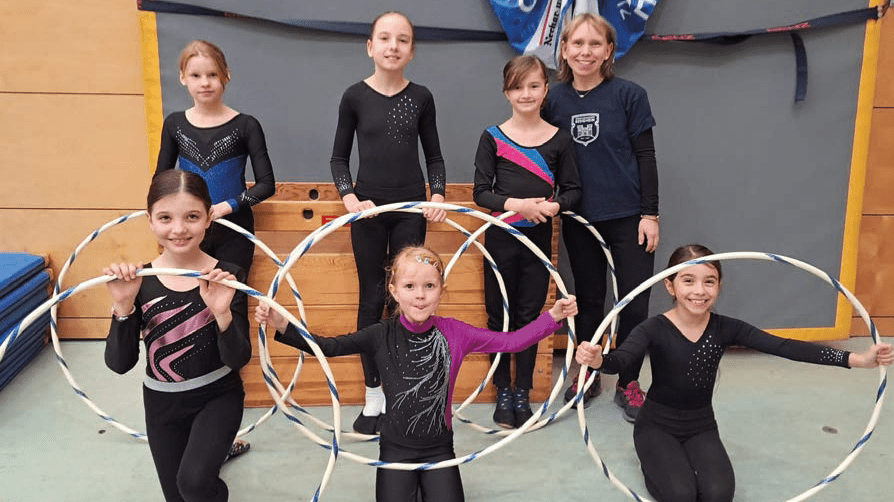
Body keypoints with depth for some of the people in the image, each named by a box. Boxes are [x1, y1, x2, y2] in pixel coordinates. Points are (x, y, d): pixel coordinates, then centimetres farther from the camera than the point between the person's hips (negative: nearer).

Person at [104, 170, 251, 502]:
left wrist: (223, 313, -33)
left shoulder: (227, 278, -15)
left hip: (218, 397, -2)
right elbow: (119, 364, -13)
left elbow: (239, 360, -17)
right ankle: (215, 448, 44)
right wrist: (122, 306, -27)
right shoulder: (139, 280, -11)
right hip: (161, 403, 3)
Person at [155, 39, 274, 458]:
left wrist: (228, 206, -18)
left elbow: (266, 183, -5)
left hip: (232, 236, -3)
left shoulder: (244, 125, -4)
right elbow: (162, 180, 13)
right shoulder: (175, 124, 5)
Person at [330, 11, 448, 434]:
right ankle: (373, 395, 17)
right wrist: (350, 199, -12)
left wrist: (437, 196, -7)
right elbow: (339, 157, 2)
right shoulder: (355, 97, -3)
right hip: (368, 208, -1)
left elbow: (434, 155, 8)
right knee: (372, 299, 5)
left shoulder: (420, 97, 1)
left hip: (411, 208, 1)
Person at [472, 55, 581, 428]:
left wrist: (553, 205, -16)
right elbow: (480, 192, -5)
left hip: (539, 237, 1)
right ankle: (503, 393, 22)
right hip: (501, 237, -1)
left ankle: (523, 393, 23)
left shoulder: (559, 138, 1)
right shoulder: (493, 138, -2)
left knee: (530, 314, 9)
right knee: (500, 314, 7)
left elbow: (572, 189, 5)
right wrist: (517, 204, -20)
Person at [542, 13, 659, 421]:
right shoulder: (554, 100, 1)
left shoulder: (629, 95, -6)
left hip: (627, 217, -2)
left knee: (635, 303, 1)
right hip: (579, 218, 2)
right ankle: (588, 376, 30)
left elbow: (645, 157, -4)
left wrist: (650, 214, -7)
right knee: (588, 300, 14)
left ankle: (628, 384, 20)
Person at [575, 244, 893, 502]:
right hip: (657, 424, -3)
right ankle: (655, 461, 11)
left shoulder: (725, 329, -9)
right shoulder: (654, 330, -20)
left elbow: (783, 347, -16)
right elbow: (621, 359, -37)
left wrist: (857, 359, -25)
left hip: (701, 425, 3)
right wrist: (597, 360, -63)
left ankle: (685, 459, 12)